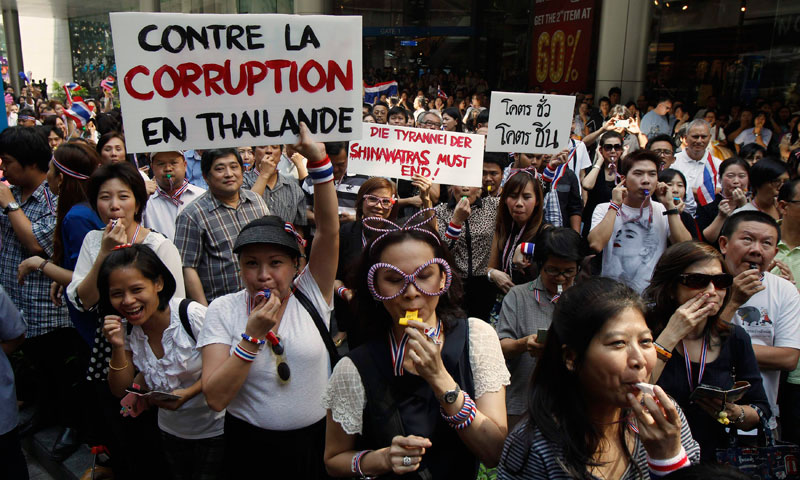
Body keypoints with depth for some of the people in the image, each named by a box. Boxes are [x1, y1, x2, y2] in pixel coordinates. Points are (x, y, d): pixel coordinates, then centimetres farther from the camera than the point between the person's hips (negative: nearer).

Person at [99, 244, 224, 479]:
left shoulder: (193, 315, -26)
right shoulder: (125, 329, -8)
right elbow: (121, 391, -5)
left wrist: (186, 394, -30)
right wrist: (118, 347, -20)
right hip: (170, 431, 5)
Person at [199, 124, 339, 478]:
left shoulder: (310, 294, -8)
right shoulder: (224, 310, -8)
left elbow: (329, 228, -21)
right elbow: (215, 398, -13)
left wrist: (316, 157, -30)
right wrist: (253, 336, -22)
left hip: (316, 439, 1)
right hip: (250, 446, 0)